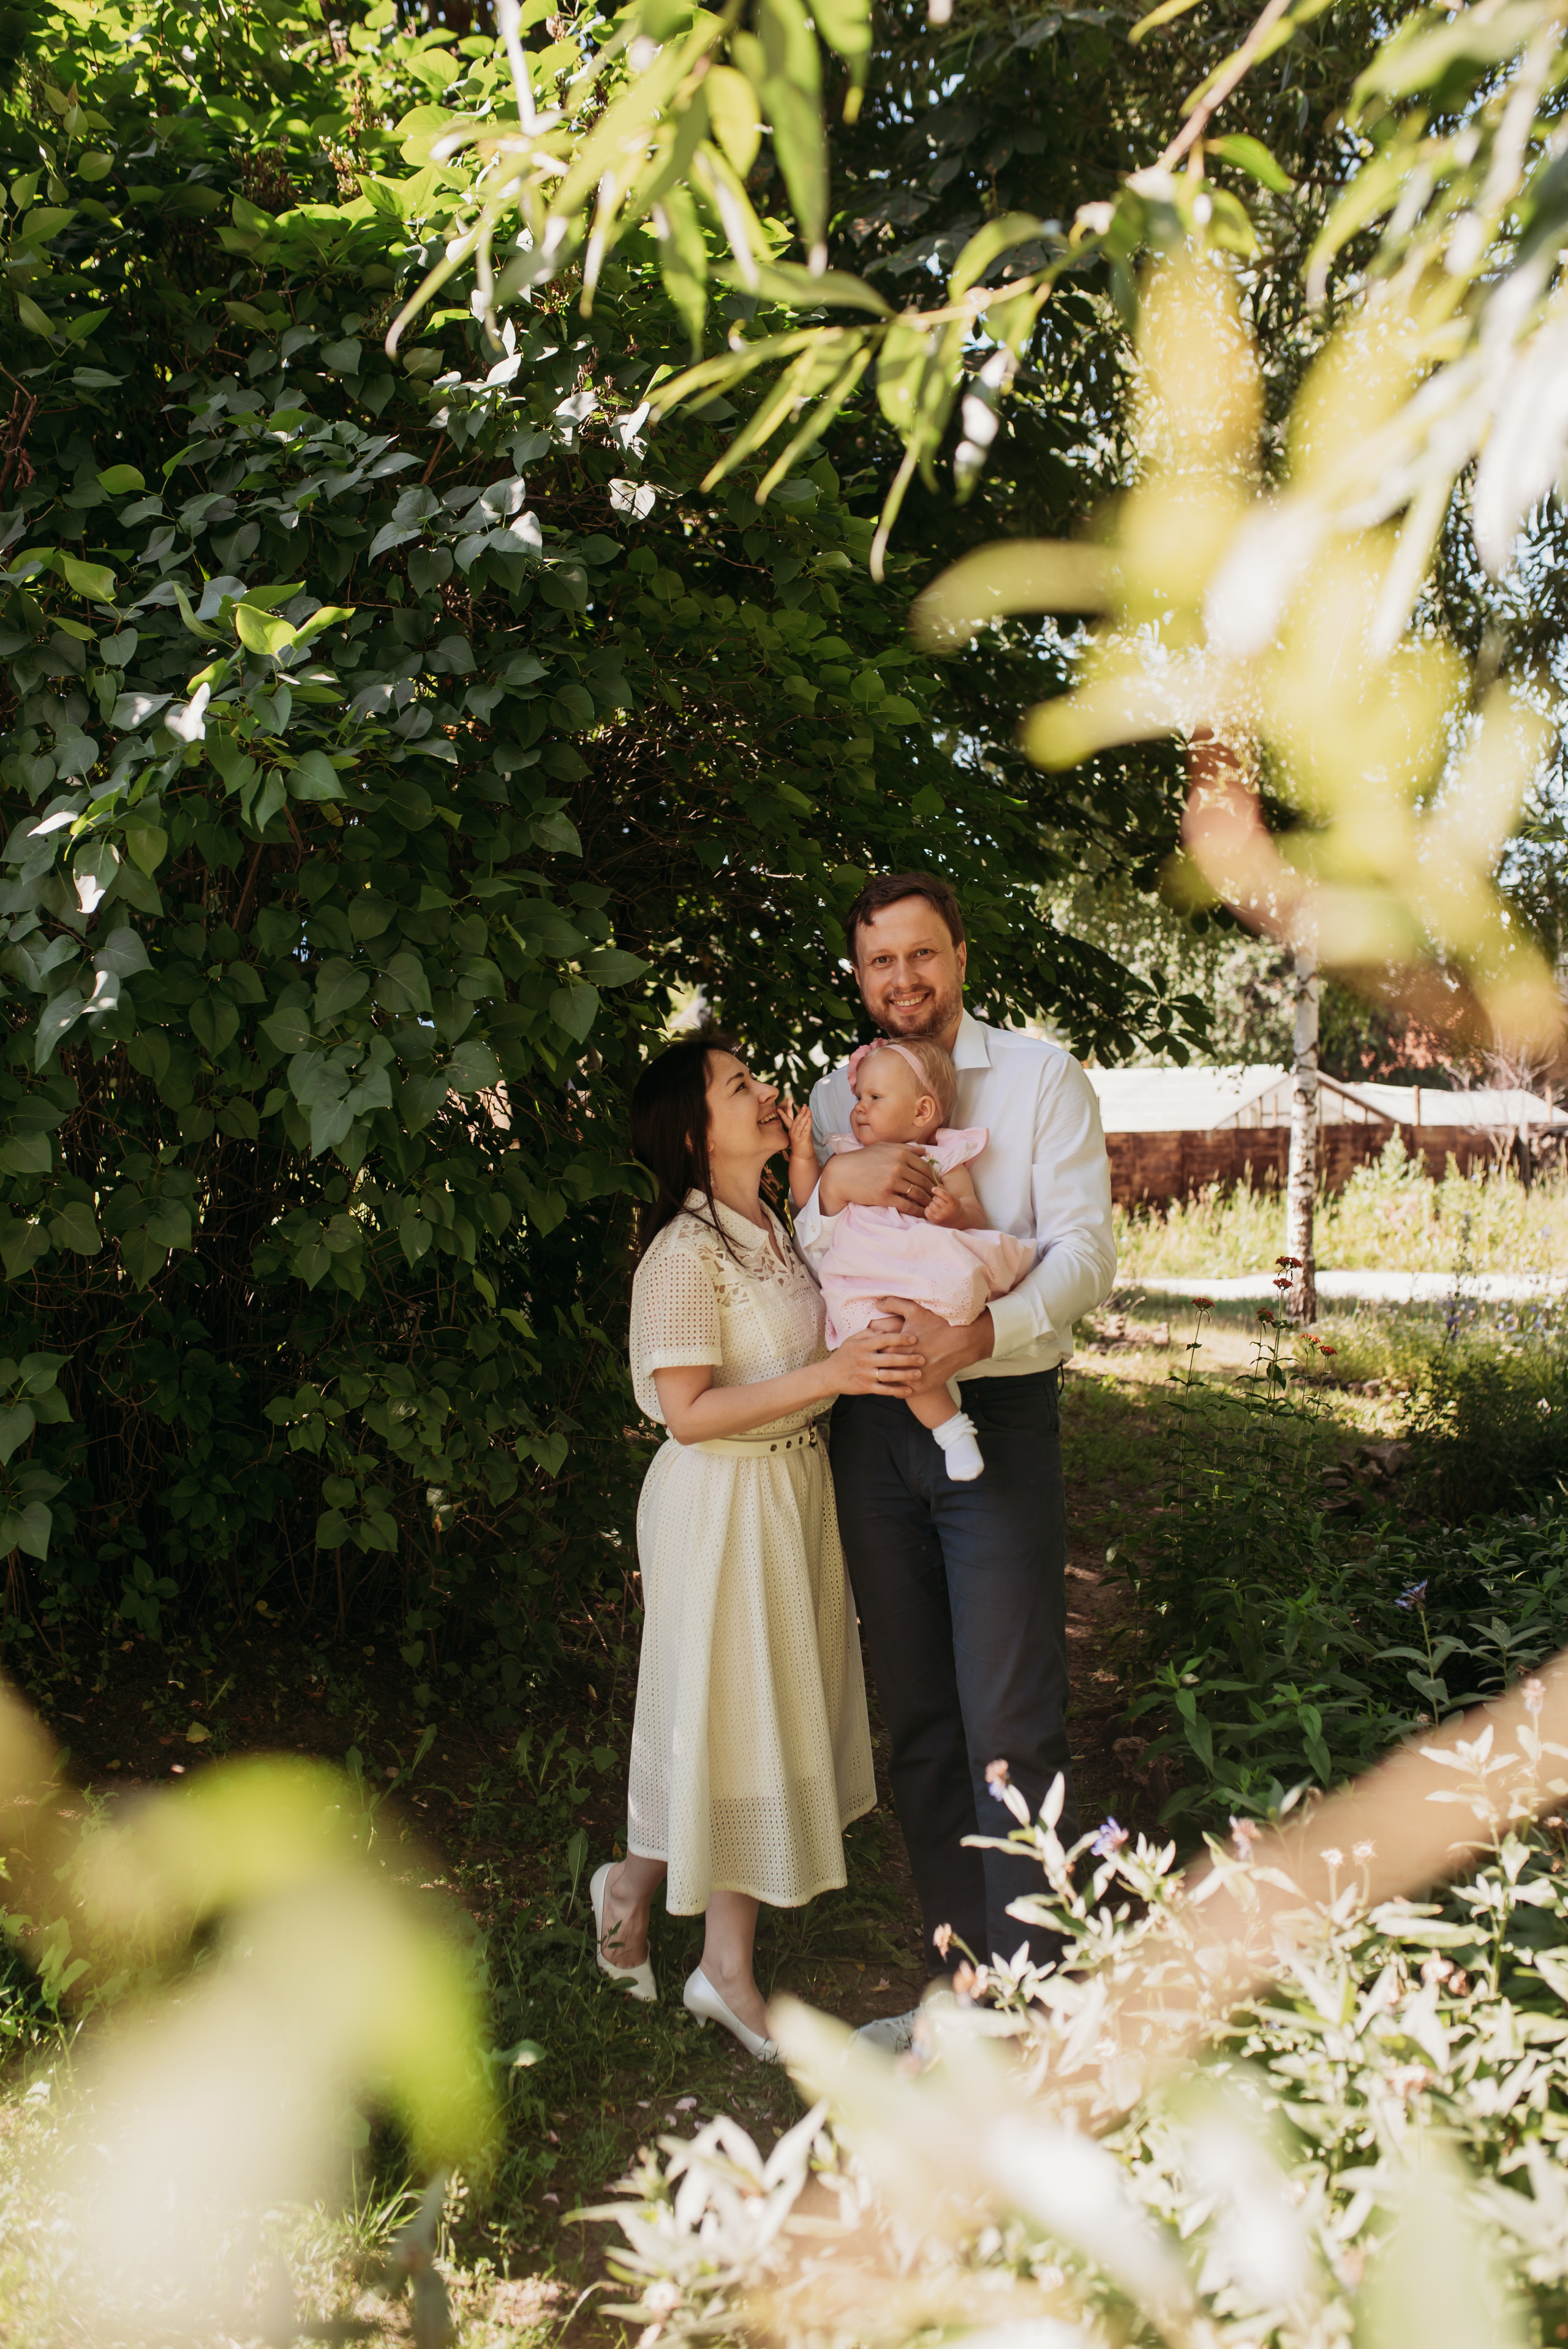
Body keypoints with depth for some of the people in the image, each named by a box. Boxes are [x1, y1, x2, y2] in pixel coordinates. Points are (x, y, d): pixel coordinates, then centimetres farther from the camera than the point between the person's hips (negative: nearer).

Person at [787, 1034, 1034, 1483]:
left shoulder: (943, 1159, 14)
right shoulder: (849, 1157, 26)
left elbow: (976, 1218, 5)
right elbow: (808, 1201, 24)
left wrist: (955, 1214, -18)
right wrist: (803, 1155, 11)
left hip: (930, 1270, 0)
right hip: (869, 1285, 0)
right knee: (892, 1334, -30)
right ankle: (949, 1428, -19)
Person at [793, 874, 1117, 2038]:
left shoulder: (1039, 1076, 2)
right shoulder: (835, 1099, 14)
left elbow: (1085, 1251, -7)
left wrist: (981, 1333, -24)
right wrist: (834, 1190, -10)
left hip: (997, 1418, -4)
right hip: (872, 1429, 5)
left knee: (1010, 1727, -8)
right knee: (919, 1723, 11)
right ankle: (958, 1979, 22)